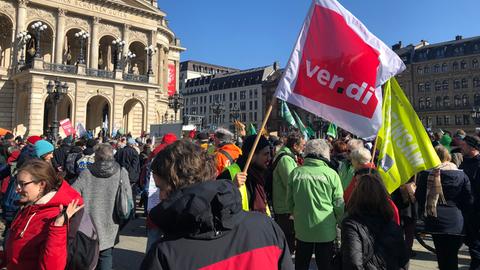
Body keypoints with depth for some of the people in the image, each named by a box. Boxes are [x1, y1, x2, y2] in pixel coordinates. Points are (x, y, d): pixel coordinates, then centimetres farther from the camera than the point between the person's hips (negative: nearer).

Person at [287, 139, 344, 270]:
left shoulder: (295, 173, -7)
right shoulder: (331, 174, -11)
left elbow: (290, 202, 2)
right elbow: (339, 204, -5)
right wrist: (341, 223, 13)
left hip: (302, 228, 2)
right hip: (326, 230, -1)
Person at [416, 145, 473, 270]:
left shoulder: (425, 175, -8)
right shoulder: (461, 175, -2)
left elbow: (419, 198, -2)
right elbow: (469, 200, 2)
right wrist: (462, 213, 18)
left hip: (435, 221, -1)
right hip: (456, 222, 1)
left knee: (442, 256, 11)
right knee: (452, 256, 12)